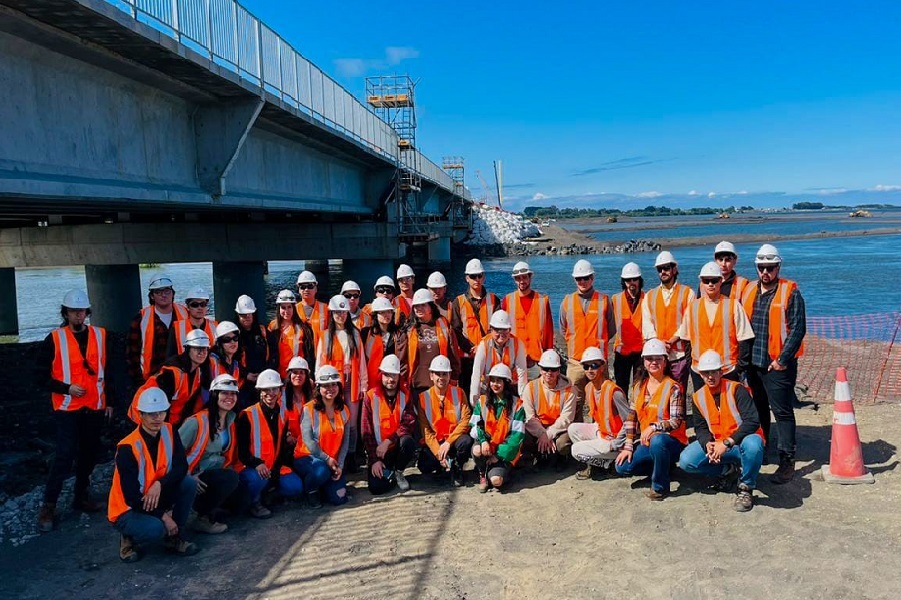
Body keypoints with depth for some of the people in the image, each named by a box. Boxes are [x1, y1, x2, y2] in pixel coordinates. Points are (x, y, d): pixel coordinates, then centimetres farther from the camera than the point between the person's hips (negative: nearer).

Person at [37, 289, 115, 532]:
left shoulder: (100, 336, 5)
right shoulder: (54, 339, -3)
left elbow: (108, 370, 11)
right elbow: (43, 375, -2)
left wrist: (109, 400, 10)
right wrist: (66, 388, -14)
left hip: (95, 407, 4)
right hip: (67, 408, -3)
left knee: (89, 453, 11)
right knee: (65, 455, -9)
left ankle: (82, 496, 26)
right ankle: (48, 506, 2)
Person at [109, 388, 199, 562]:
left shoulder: (168, 432, -7)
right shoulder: (128, 448, -25)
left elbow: (181, 466, -10)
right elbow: (131, 495, -24)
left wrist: (159, 485, -29)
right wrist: (163, 516, -22)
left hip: (157, 498, 6)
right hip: (127, 510, -6)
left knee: (189, 483, -19)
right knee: (155, 528, -34)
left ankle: (174, 537, -2)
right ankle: (129, 538, 2)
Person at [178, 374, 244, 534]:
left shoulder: (231, 421, 7)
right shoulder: (198, 421, -17)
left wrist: (231, 468, 3)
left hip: (217, 473, 8)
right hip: (196, 478, -8)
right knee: (230, 478, -32)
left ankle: (204, 504, 14)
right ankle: (203, 519, -13)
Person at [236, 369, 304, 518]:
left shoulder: (283, 414, 6)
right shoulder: (247, 415, -11)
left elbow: (283, 445, 9)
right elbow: (241, 450, -12)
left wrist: (277, 468, -5)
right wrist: (257, 464, -30)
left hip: (276, 468, 5)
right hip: (250, 467, -5)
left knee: (295, 488, -15)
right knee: (257, 478, -37)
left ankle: (268, 493, 13)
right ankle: (254, 503, -4)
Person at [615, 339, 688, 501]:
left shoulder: (672, 387, -9)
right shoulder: (639, 386, 8)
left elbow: (676, 421, -16)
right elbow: (631, 417, 6)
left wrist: (654, 427, -31)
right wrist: (628, 446, -1)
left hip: (672, 441, -6)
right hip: (646, 442, 6)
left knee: (657, 440, -40)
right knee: (622, 466, -12)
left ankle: (660, 486, -17)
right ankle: (662, 466, 12)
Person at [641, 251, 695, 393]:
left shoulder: (687, 293, 5)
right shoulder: (649, 296, 15)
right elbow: (646, 323, 6)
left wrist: (673, 339, -14)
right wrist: (657, 342, -11)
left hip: (680, 354, -3)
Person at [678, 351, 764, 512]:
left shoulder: (736, 389, -15)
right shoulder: (698, 397, 1)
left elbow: (752, 421, -24)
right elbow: (701, 427, 5)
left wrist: (727, 443, -29)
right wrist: (708, 444, -19)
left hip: (741, 443, -4)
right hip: (716, 443, 5)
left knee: (752, 444, -41)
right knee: (686, 461, -18)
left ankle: (746, 488, -13)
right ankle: (726, 470, 11)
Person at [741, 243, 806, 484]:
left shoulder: (790, 292, -6)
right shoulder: (748, 291, 10)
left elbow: (798, 329, -11)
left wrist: (783, 359, -16)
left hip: (778, 365, -6)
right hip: (752, 363, 6)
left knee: (782, 412, -3)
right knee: (757, 410, 16)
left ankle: (787, 461, 2)